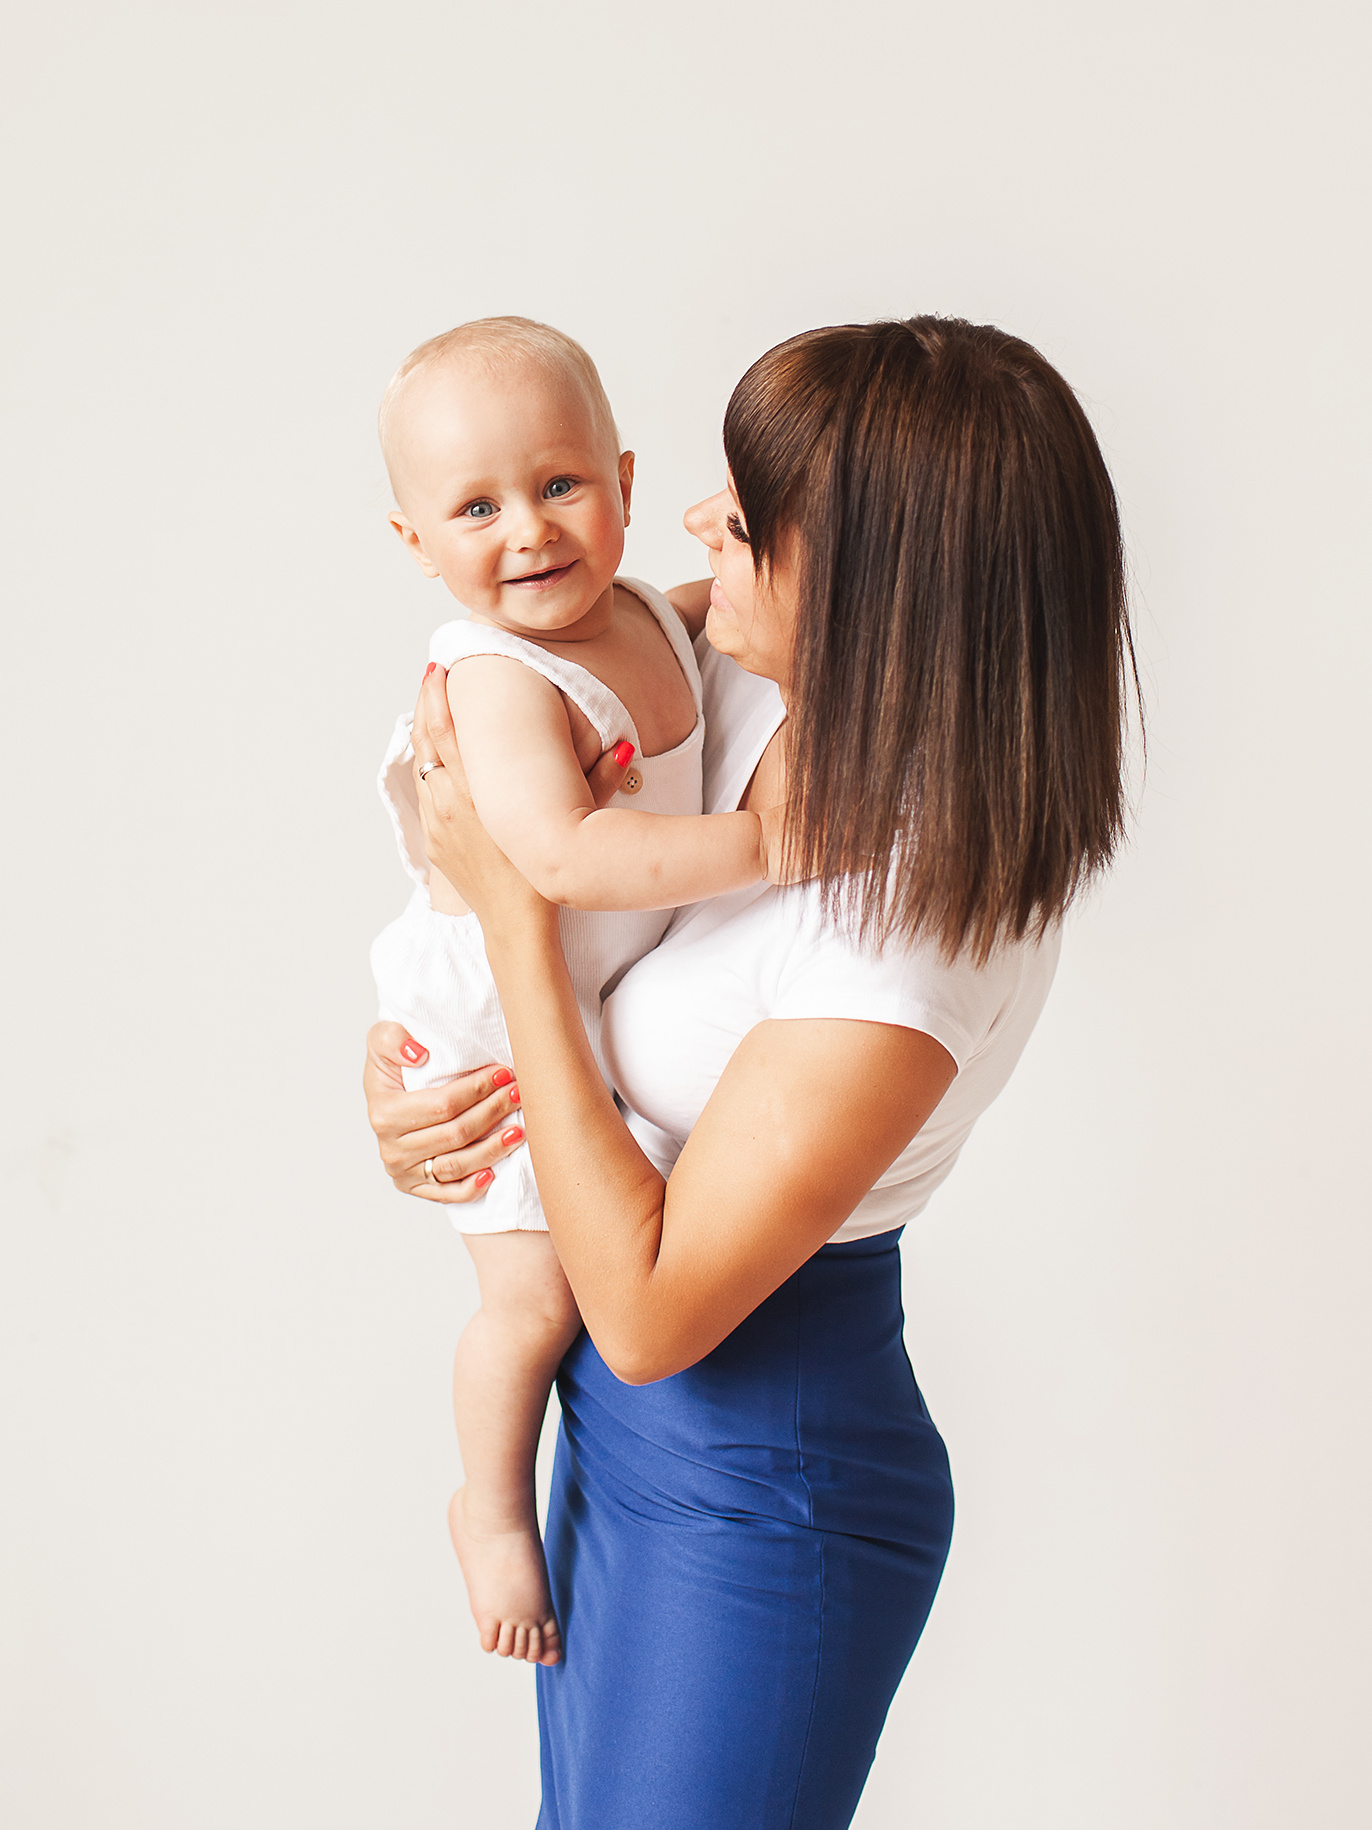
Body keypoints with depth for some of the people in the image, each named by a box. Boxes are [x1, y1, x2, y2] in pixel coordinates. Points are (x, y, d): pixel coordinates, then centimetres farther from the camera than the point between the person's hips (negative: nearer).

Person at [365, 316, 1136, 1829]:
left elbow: (646, 1309, -26)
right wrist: (389, 1052, -7)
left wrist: (514, 909, -24)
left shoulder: (919, 929, -30)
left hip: (755, 1498, -8)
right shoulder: (747, 698, -6)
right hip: (629, 1427, 8)